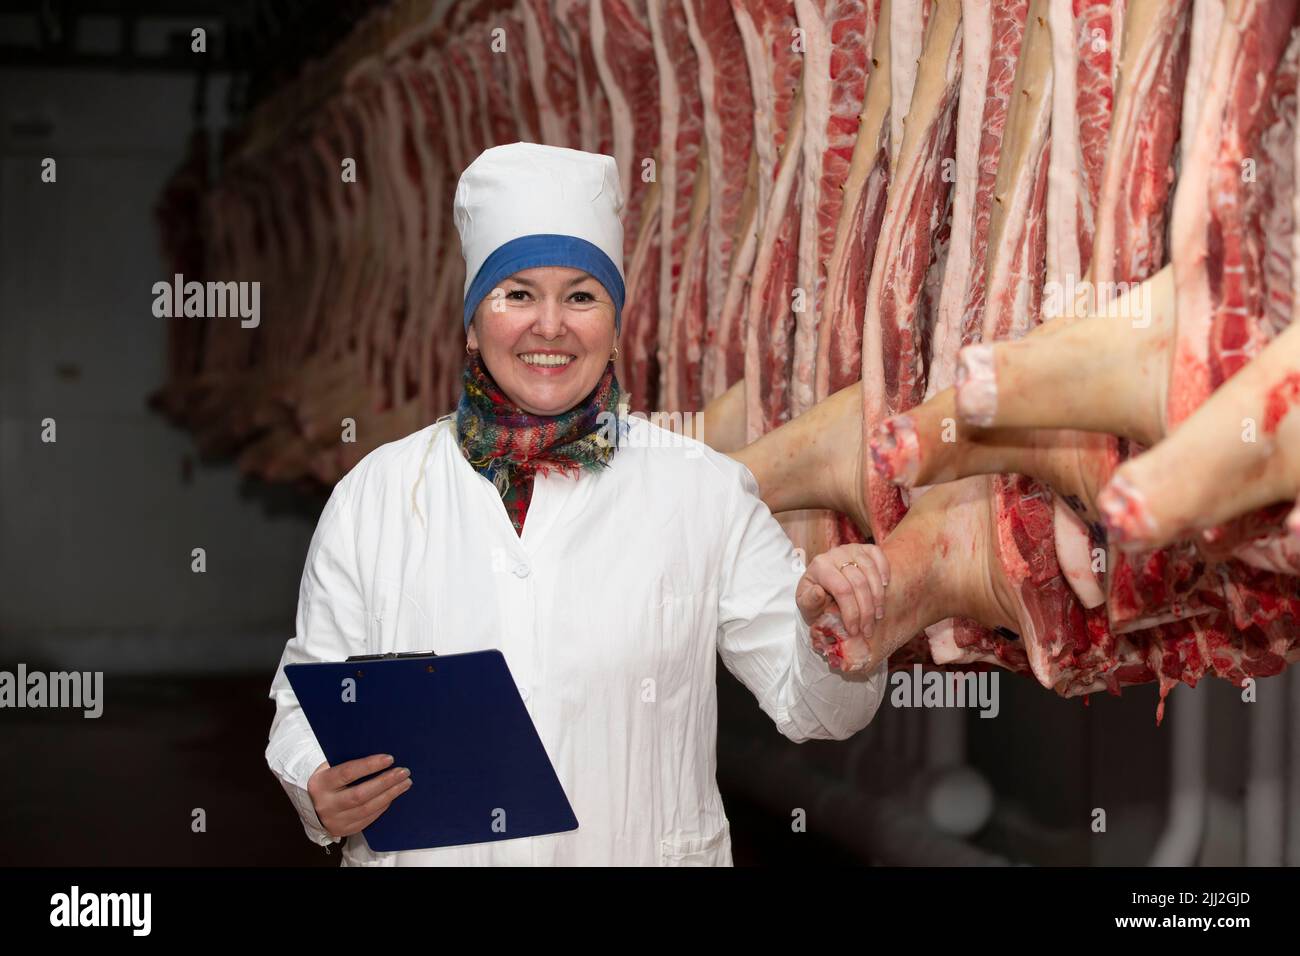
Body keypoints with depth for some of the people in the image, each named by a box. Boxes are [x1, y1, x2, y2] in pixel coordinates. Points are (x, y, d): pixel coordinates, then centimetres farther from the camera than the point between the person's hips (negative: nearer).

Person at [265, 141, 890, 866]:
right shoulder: (375, 497, -1)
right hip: (424, 856, 1)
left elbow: (808, 707, -4)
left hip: (645, 849, 0)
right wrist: (320, 790, -17)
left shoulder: (706, 490, -3)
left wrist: (833, 629, -25)